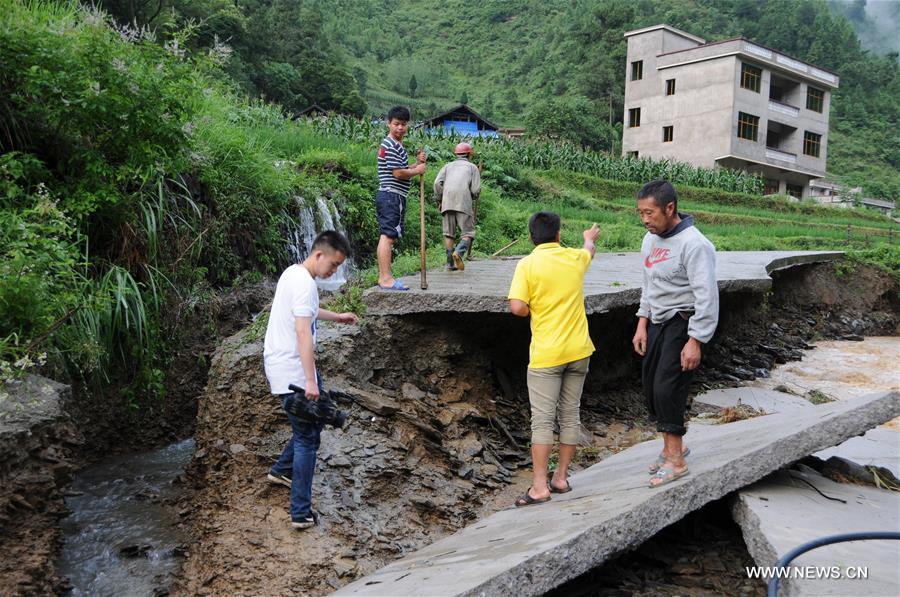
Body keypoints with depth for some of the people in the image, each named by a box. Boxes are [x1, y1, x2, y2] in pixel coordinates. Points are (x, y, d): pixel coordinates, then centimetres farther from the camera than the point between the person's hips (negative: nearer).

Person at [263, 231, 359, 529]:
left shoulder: (293, 273, 11)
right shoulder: (305, 283, -21)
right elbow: (303, 333, -27)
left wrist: (336, 317, 36)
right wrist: (310, 381, -29)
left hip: (280, 364, 10)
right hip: (292, 372, -10)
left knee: (311, 423, 23)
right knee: (307, 437, -3)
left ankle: (282, 470, 36)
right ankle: (301, 513, 2)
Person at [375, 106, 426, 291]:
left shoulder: (397, 145, 21)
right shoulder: (390, 146, -12)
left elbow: (401, 170, 24)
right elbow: (398, 173, -19)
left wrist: (417, 163, 9)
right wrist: (418, 170, -4)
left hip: (389, 197, 11)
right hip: (391, 195, -11)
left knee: (386, 237, 11)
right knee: (388, 236, -13)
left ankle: (383, 277, 14)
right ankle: (386, 279, -14)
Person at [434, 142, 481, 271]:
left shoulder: (448, 166, 23)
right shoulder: (472, 167, 17)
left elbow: (437, 183, 6)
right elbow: (476, 189, 4)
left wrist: (439, 200, 16)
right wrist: (473, 198, 24)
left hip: (447, 202, 3)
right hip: (464, 202, -3)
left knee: (449, 233, 8)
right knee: (468, 233, 0)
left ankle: (450, 263, 3)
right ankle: (459, 252, -27)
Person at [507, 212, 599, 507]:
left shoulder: (528, 264, -10)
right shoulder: (575, 258, 4)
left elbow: (517, 307, -18)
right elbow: (589, 251, 29)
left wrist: (535, 312, 4)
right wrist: (589, 238, 52)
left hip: (546, 354, -4)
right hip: (578, 351, 4)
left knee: (542, 420, -1)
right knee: (570, 416, 13)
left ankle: (539, 486, -2)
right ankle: (561, 477, 23)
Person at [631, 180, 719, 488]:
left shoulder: (693, 244, -20)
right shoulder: (650, 239, 7)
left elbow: (707, 297, -21)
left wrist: (695, 341, -22)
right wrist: (642, 324, 13)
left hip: (683, 324, -8)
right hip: (658, 322, 9)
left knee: (667, 388, -10)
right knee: (651, 387, 11)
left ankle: (676, 460, 5)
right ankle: (673, 445, 30)